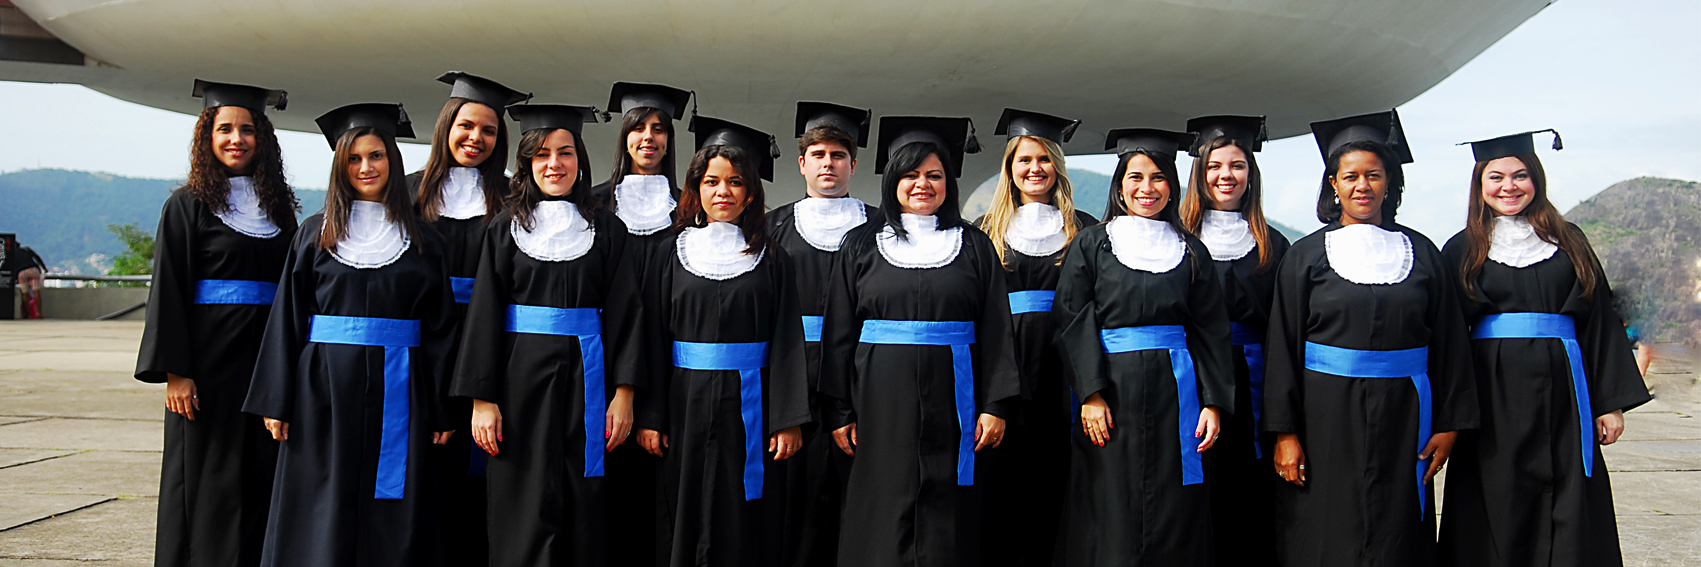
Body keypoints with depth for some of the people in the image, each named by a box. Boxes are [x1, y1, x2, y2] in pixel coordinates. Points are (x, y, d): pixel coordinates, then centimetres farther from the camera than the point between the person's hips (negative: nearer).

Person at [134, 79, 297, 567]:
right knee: (207, 478, 0)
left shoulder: (278, 208, 11)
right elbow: (167, 292, -5)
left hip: (269, 358, 4)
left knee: (262, 475, 5)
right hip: (209, 358, -4)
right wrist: (175, 372, -13)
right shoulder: (187, 206, 0)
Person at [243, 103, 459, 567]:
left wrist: (443, 410, -1)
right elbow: (287, 320, 5)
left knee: (392, 524, 3)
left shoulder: (420, 240, 7)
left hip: (397, 391, 0)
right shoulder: (316, 234, 7)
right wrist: (277, 403, -3)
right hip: (326, 391, 0)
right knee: (321, 521, 2)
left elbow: (440, 327, 5)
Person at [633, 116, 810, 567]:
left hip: (749, 409, -1)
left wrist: (789, 420, -7)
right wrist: (650, 417, -3)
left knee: (743, 530, 3)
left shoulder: (770, 260, 4)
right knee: (684, 524, 5)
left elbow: (787, 343, 0)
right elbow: (653, 339, 4)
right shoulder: (672, 255, 6)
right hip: (686, 406, 1)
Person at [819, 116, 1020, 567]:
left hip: (951, 403, 0)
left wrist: (995, 406, -5)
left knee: (947, 528, 4)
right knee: (881, 522, 2)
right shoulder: (862, 246, 8)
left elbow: (996, 331, 4)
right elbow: (839, 334, 6)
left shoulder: (973, 246, 8)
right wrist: (840, 411, -1)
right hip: (881, 404, 0)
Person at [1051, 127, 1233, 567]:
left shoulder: (1190, 251, 11)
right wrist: (1090, 394, -12)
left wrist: (1214, 403, 0)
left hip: (1175, 394, 2)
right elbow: (1073, 324, -1)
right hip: (1112, 393, -2)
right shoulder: (1091, 245, 5)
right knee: (1111, 521, -1)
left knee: (1173, 522, 3)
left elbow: (1211, 330, 9)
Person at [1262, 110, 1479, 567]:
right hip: (1326, 419, -1)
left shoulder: (1420, 252, 8)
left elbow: (1449, 341, 8)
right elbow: (1282, 347, -1)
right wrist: (1285, 433, -8)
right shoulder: (1305, 256, 2)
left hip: (1401, 419, 2)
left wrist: (1448, 424, 3)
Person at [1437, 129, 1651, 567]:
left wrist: (1611, 402, 3)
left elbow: (1599, 322, 9)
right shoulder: (1462, 250, 7)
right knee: (1497, 512, 0)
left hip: (1560, 392, 1)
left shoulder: (1569, 241, 11)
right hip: (1492, 398, -1)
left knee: (1569, 520, 1)